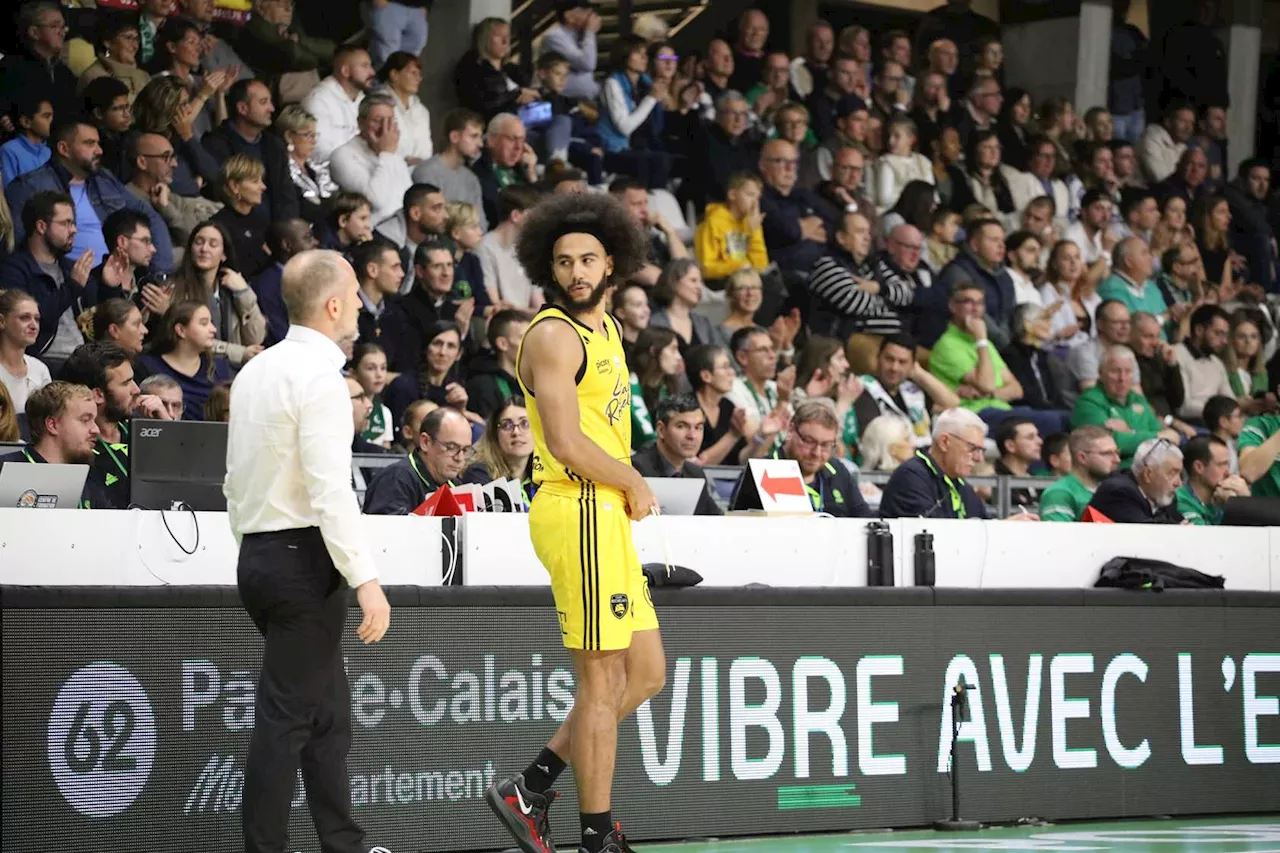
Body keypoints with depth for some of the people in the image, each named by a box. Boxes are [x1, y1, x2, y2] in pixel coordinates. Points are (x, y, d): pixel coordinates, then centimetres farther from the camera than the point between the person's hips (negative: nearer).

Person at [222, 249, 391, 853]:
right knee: (287, 715, -6)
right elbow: (331, 492, -22)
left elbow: (235, 480, 17)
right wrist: (367, 581, -22)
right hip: (305, 559, -9)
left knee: (327, 711, 15)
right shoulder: (319, 376, -14)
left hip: (257, 554, 9)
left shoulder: (255, 372, 14)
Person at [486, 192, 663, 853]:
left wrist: (628, 489, 8)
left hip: (607, 513, 10)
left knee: (647, 674, 13)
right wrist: (635, 484, -8)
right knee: (603, 680, -5)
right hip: (579, 510, -10)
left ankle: (530, 789, 15)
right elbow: (567, 443, -20)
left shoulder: (605, 329, 17)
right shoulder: (554, 335, -12)